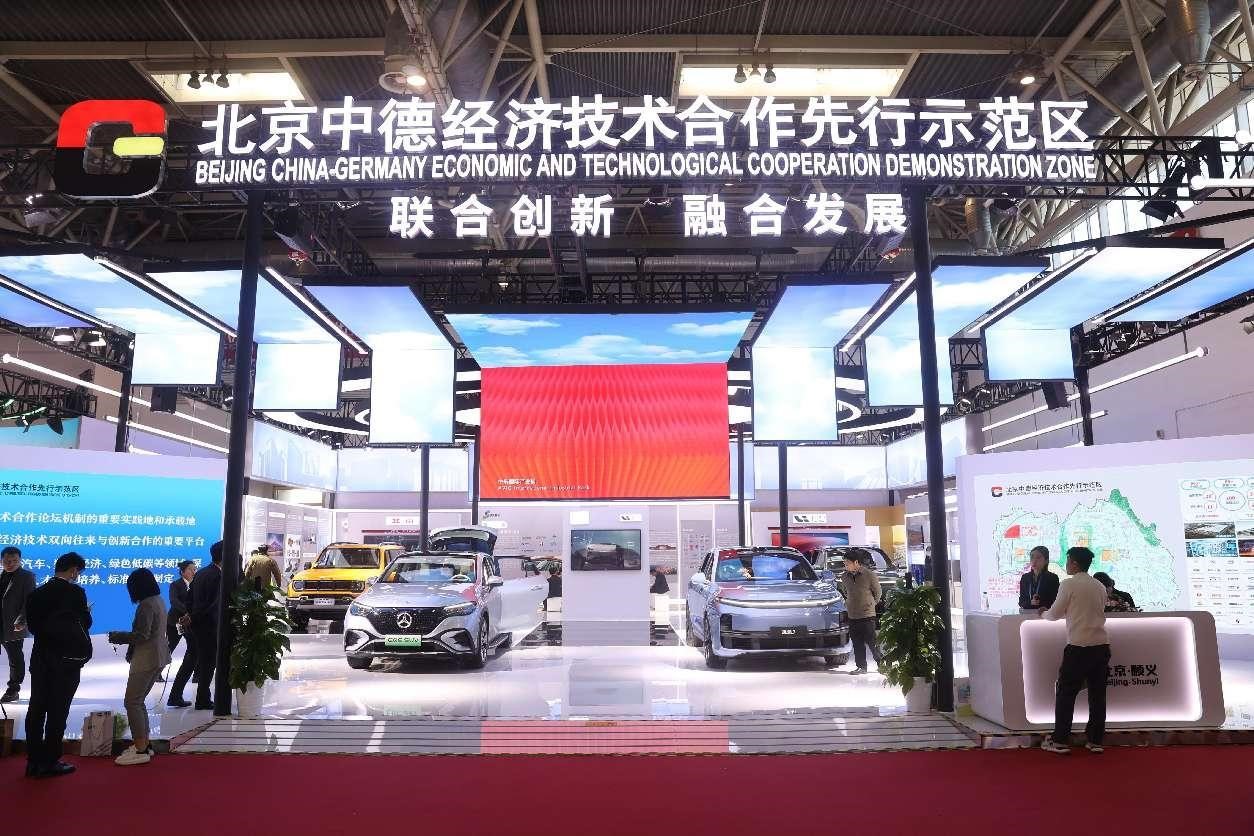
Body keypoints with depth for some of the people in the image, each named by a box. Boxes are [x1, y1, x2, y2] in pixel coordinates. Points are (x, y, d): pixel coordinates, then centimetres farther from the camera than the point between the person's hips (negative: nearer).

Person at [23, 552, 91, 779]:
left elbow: (32, 625, 7)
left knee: (37, 708, 10)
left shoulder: (37, 593, 4)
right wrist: (86, 614, 11)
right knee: (58, 710, 1)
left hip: (41, 656, 6)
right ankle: (50, 762, 5)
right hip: (66, 657, -5)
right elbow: (85, 623, -9)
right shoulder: (75, 591, -12)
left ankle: (34, 761, 16)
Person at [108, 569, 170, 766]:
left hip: (146, 659, -10)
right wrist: (123, 636, 20)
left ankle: (141, 749, -5)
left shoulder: (146, 605, -17)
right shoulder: (158, 601, 13)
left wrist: (118, 636, -8)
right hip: (156, 657, 10)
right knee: (138, 701, 16)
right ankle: (144, 743, 21)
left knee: (132, 702, -5)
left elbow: (142, 635, -20)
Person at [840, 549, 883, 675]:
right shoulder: (845, 577, 5)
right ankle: (861, 666, 16)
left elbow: (878, 593, 3)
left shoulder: (870, 575, -9)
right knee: (857, 643, 7)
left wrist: (870, 604, 8)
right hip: (852, 616, 5)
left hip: (867, 615, -5)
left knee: (872, 642, -2)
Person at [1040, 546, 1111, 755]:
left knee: (1066, 693, 3)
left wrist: (1043, 613, 18)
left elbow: (1055, 614, -3)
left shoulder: (1069, 584, -7)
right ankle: (1095, 740, 15)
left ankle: (1060, 740, 6)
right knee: (1097, 694, 10)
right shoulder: (1100, 586, 10)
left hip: (1078, 647, -5)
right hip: (1101, 645, 5)